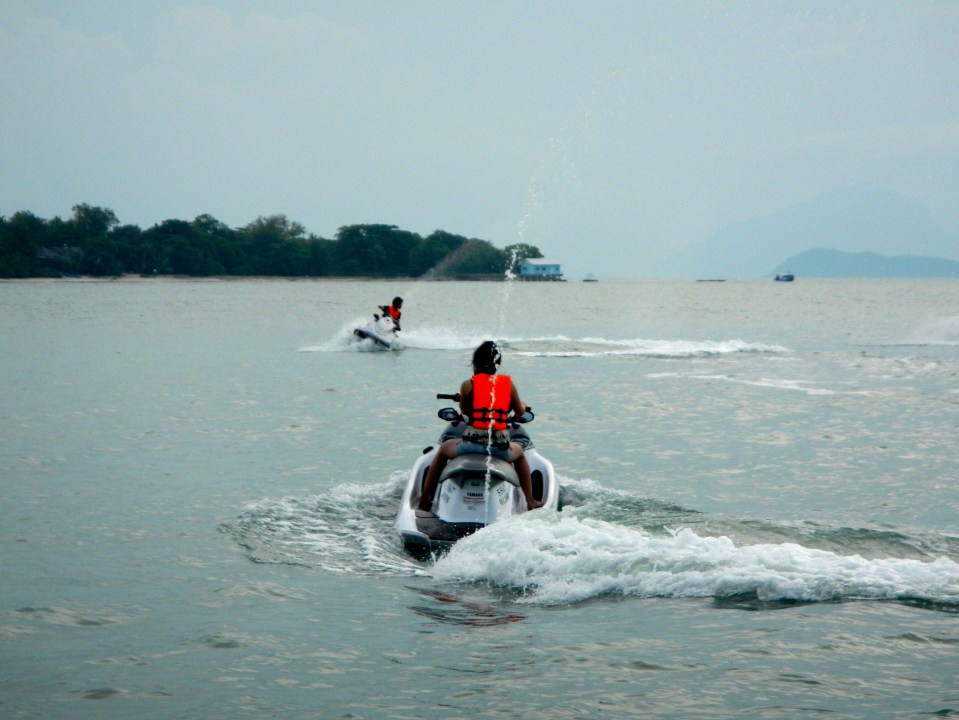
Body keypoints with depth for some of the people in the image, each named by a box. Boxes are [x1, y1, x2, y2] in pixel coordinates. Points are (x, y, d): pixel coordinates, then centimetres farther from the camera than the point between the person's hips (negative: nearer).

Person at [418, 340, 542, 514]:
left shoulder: (468, 384, 0)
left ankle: (424, 499, 30)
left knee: (443, 450, 30)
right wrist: (523, 405, 42)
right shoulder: (508, 383, 5)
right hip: (500, 447, 2)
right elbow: (520, 412, 17)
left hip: (471, 444, -1)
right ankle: (531, 502, 33)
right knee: (519, 452, 37)